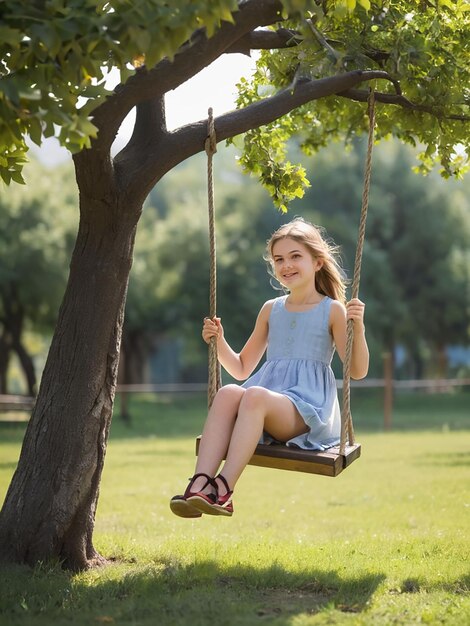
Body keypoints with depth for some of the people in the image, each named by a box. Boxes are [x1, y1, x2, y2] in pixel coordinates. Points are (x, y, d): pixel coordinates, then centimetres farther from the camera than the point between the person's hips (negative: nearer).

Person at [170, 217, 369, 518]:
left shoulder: (333, 311, 6)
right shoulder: (271, 310, 19)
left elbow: (358, 371, -1)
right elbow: (241, 369, 25)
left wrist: (357, 327, -15)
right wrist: (219, 342, 8)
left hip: (308, 407, -4)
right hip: (269, 393, 4)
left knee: (255, 395, -36)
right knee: (228, 393, -30)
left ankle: (223, 489, -42)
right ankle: (199, 485, -45)